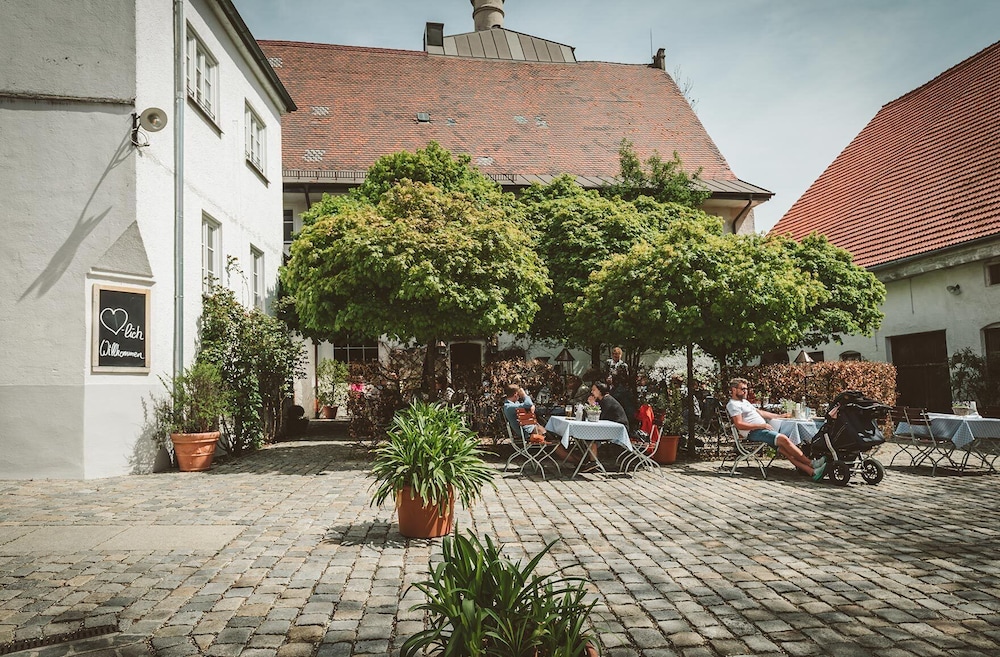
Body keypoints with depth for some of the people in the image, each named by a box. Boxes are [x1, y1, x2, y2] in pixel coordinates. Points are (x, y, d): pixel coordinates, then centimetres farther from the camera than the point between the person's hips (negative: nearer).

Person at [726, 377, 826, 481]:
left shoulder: (745, 401, 27)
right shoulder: (733, 405, -4)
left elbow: (760, 412, 33)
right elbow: (739, 425, -15)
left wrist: (779, 416, 30)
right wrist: (761, 425, -15)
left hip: (762, 429, 9)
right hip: (753, 432, -9)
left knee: (782, 448, -13)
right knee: (783, 439, -24)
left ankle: (811, 471, -28)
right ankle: (811, 463, -20)